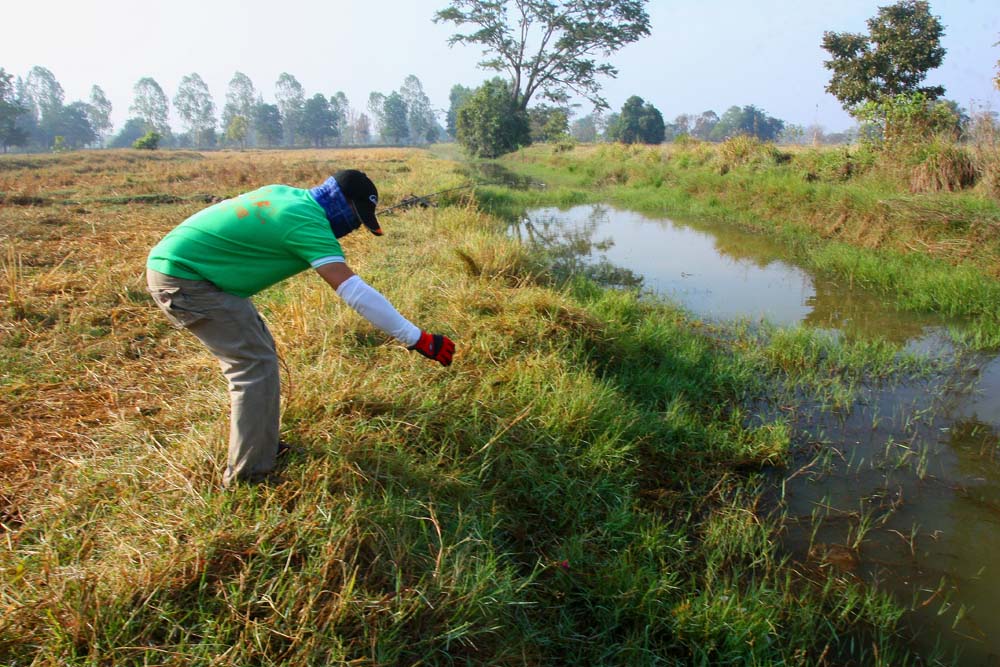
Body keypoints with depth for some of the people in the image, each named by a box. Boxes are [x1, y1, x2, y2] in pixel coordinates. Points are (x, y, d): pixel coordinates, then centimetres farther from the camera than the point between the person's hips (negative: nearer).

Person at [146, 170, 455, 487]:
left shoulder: (289, 195, 4)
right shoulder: (307, 223, -22)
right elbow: (355, 292, -27)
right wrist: (418, 339, -26)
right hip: (182, 277, -10)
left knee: (258, 350, 14)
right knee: (255, 364, -10)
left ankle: (263, 446, 23)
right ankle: (249, 476, -2)